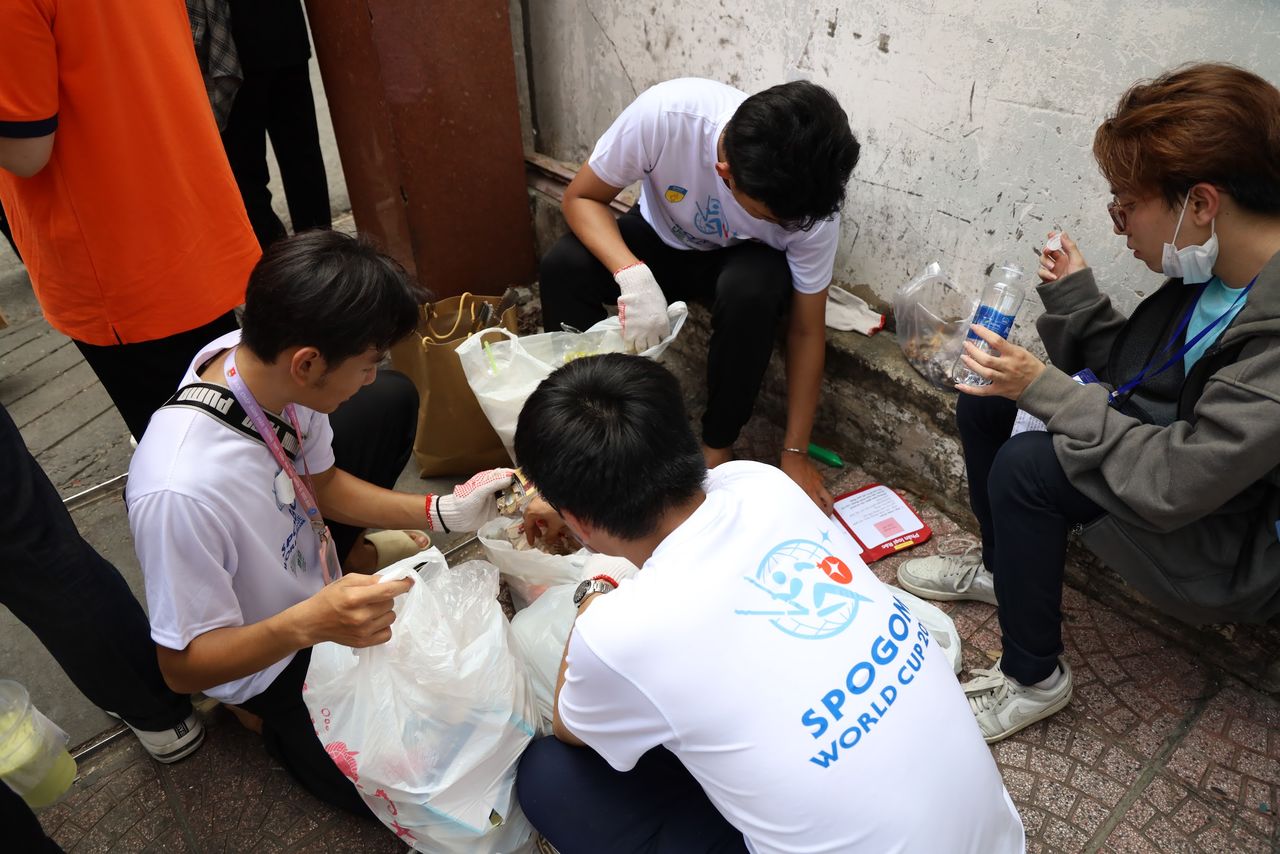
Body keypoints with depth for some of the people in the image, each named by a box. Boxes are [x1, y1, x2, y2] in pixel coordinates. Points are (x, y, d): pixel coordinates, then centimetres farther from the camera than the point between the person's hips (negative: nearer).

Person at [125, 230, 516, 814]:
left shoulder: (256, 356, -22)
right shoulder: (180, 492, -43)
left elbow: (321, 483, -4)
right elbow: (182, 666, -28)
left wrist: (442, 513, -15)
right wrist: (310, 623, -44)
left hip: (308, 566, 7)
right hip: (273, 653, -6)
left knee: (395, 400, 7)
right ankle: (266, 716, 11)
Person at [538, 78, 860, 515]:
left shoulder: (812, 199, -30)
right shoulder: (664, 114, -36)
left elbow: (807, 330, -19)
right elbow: (581, 197, -21)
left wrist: (795, 452, -17)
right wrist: (634, 275, -40)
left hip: (742, 261, 0)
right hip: (660, 239, 1)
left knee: (750, 290, -37)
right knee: (563, 267, -29)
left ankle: (717, 447, -14)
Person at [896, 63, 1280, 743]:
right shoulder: (1211, 268, -7)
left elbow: (1173, 483, -33)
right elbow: (1130, 368, 4)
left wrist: (1045, 388, -28)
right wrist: (1073, 296, -9)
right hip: (1177, 455, 9)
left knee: (1027, 469, -29)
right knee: (987, 400, 2)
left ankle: (1034, 682, -6)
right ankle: (1000, 567, 25)